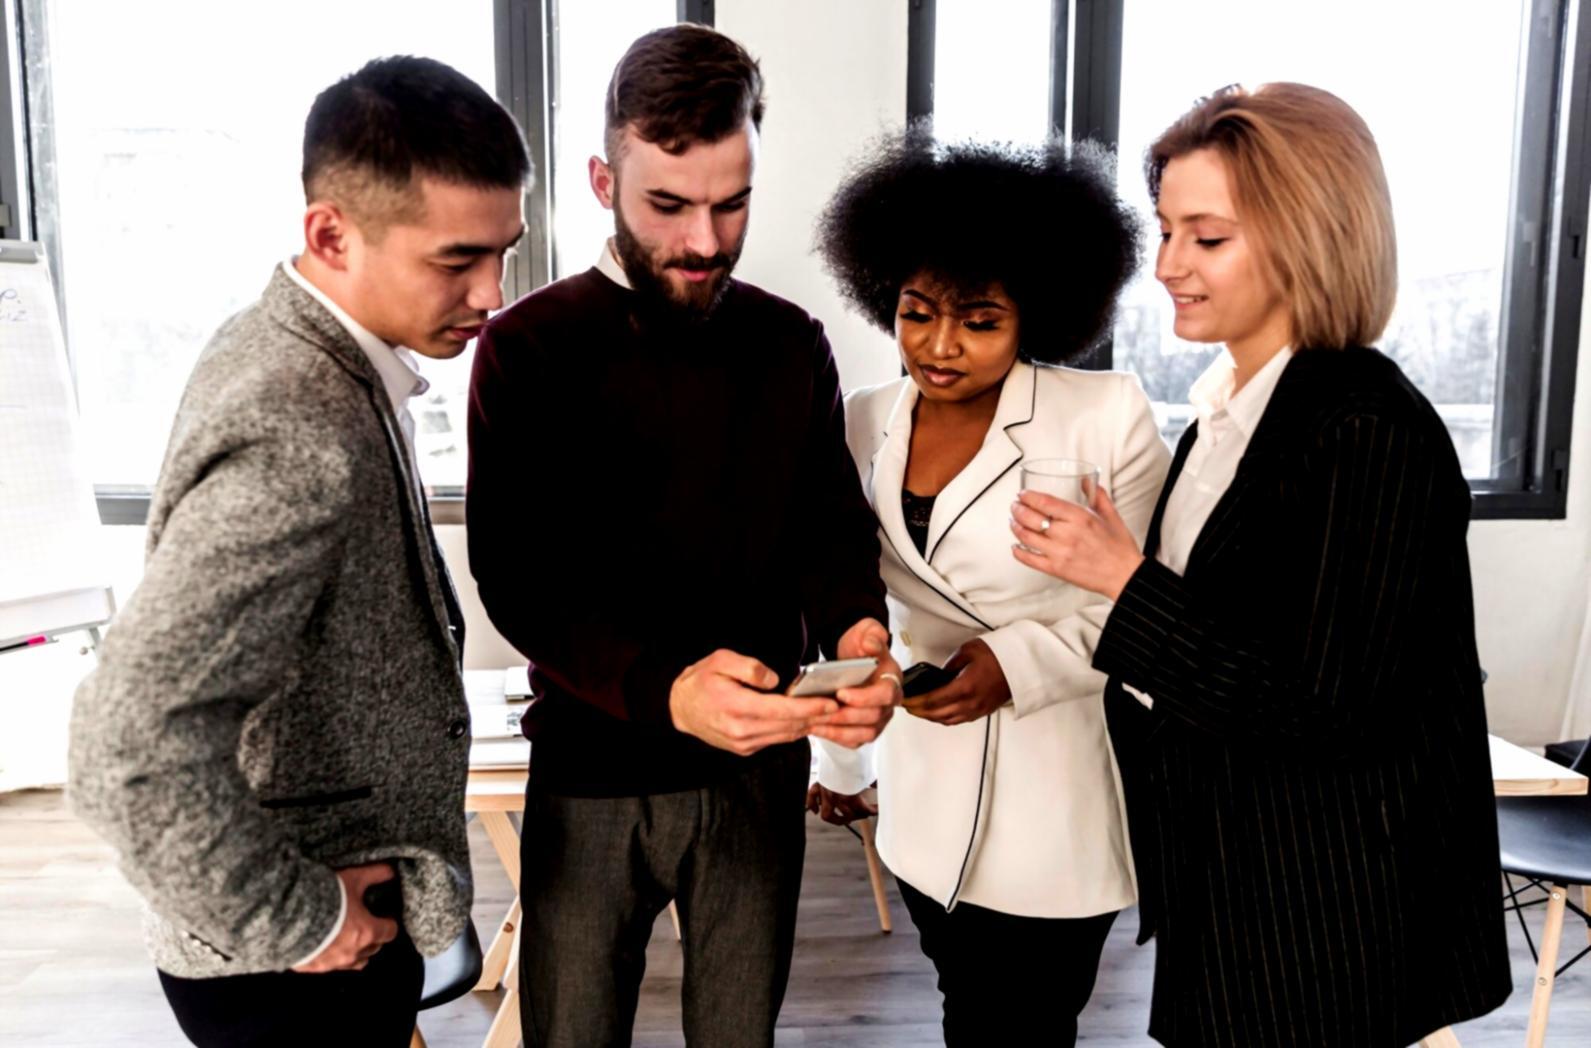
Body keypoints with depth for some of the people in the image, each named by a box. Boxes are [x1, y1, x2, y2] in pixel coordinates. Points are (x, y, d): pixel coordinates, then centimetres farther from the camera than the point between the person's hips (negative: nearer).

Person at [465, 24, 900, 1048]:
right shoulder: (529, 349, -8)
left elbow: (832, 521, 2)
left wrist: (857, 627, -22)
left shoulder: (792, 344, 2)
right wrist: (660, 688, -32)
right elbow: (518, 578, -15)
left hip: (760, 769, 3)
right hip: (592, 778, -2)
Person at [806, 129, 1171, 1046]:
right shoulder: (864, 427, 0)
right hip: (932, 798, 4)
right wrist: (841, 758, 16)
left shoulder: (1110, 416, -15)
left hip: (1061, 800, -4)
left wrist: (1020, 663, -20)